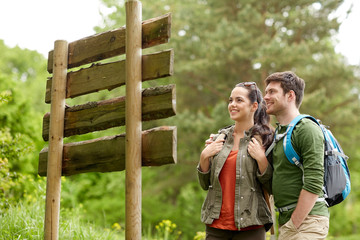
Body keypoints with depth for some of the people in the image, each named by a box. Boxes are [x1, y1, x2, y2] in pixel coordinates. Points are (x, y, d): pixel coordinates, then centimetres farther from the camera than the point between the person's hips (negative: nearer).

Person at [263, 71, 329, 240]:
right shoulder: (277, 132, 16)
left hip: (307, 219, -8)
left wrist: (294, 224, -16)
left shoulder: (307, 129, -11)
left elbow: (313, 184, -18)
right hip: (286, 219, 8)